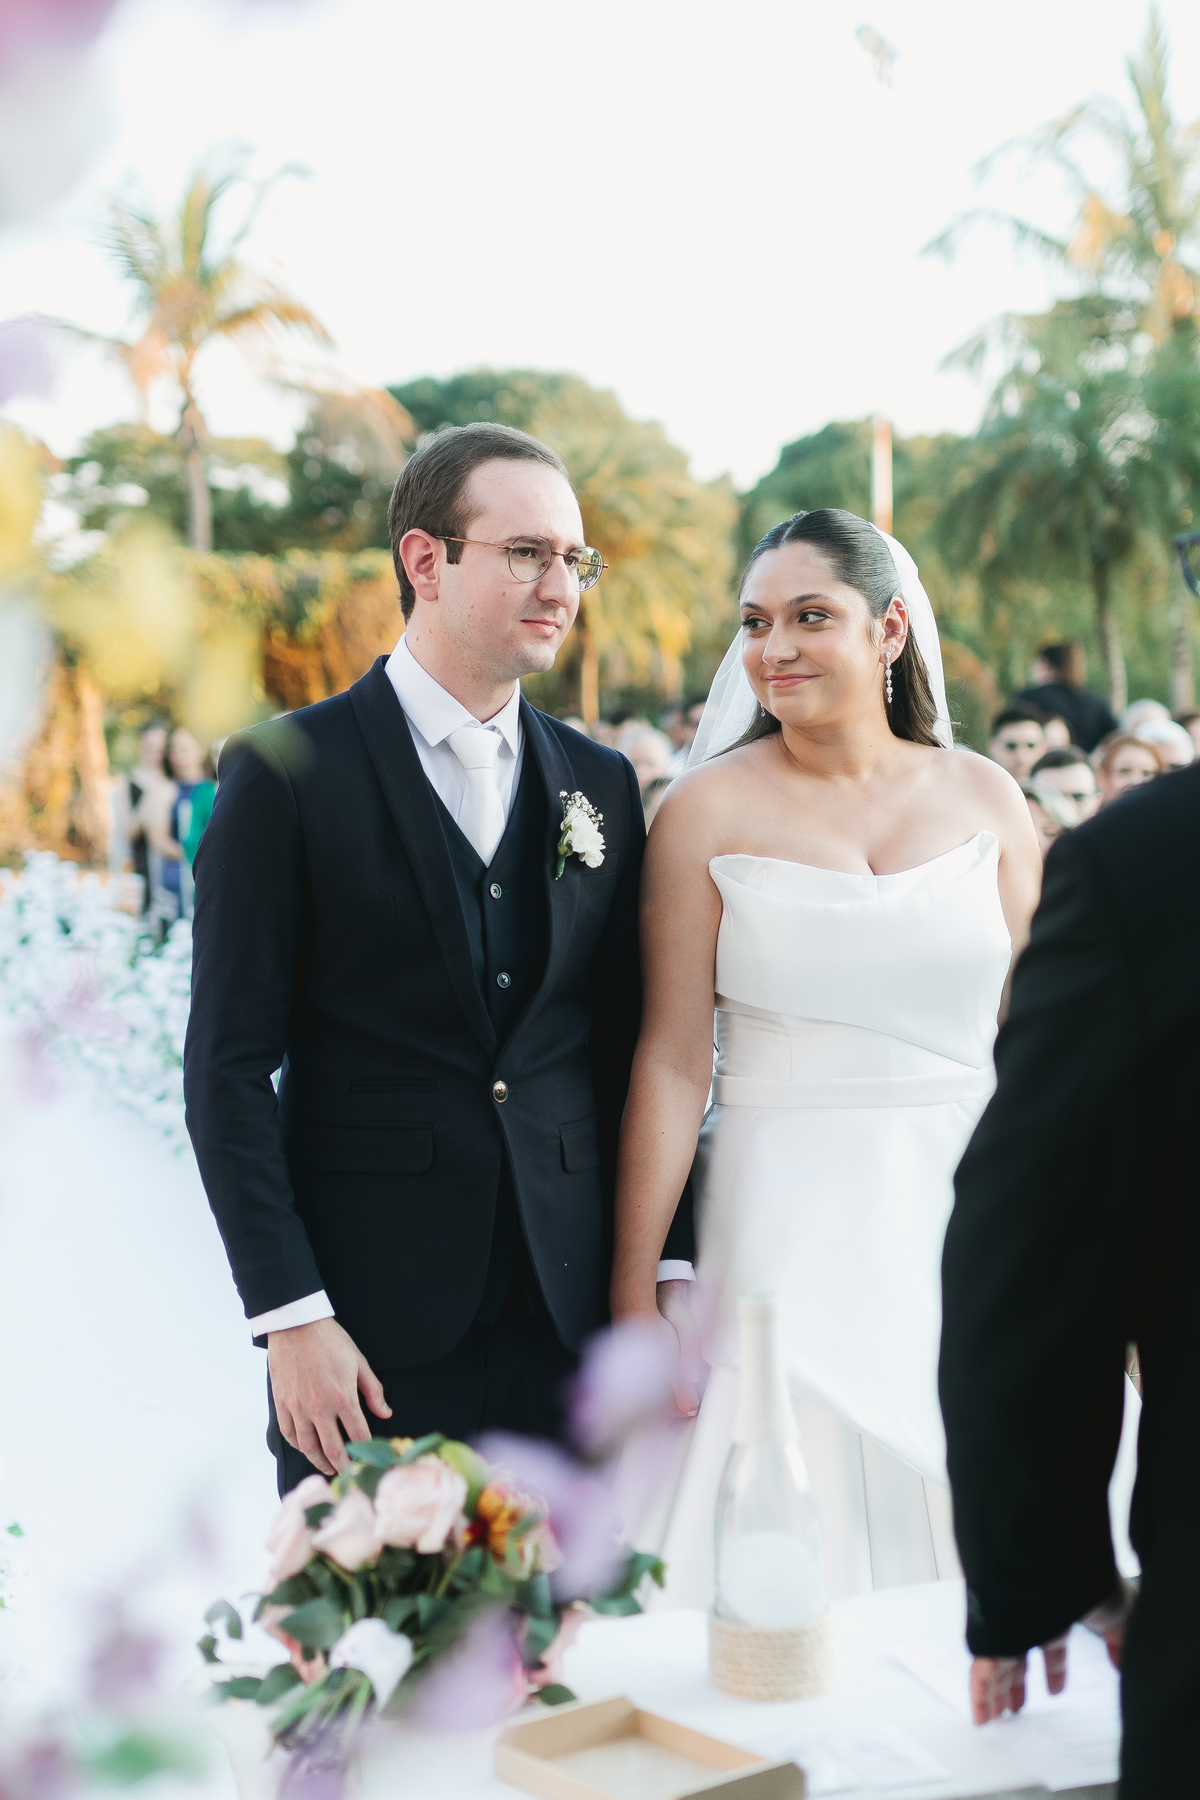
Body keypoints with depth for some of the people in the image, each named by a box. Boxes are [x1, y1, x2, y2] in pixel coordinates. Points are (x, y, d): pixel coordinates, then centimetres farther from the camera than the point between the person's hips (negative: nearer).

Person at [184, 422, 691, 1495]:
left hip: (573, 1317, 4)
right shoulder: (289, 772, -4)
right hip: (370, 1320, -4)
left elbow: (630, 1050, 11)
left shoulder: (603, 784, 10)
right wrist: (289, 1315, -11)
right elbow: (229, 1068, -7)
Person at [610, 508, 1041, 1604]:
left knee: (965, 1536, 10)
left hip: (969, 1221, 3)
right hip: (789, 1230, -2)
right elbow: (672, 1061, -5)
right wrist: (634, 1293, -7)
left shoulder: (985, 800, 5)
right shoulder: (709, 812, -3)